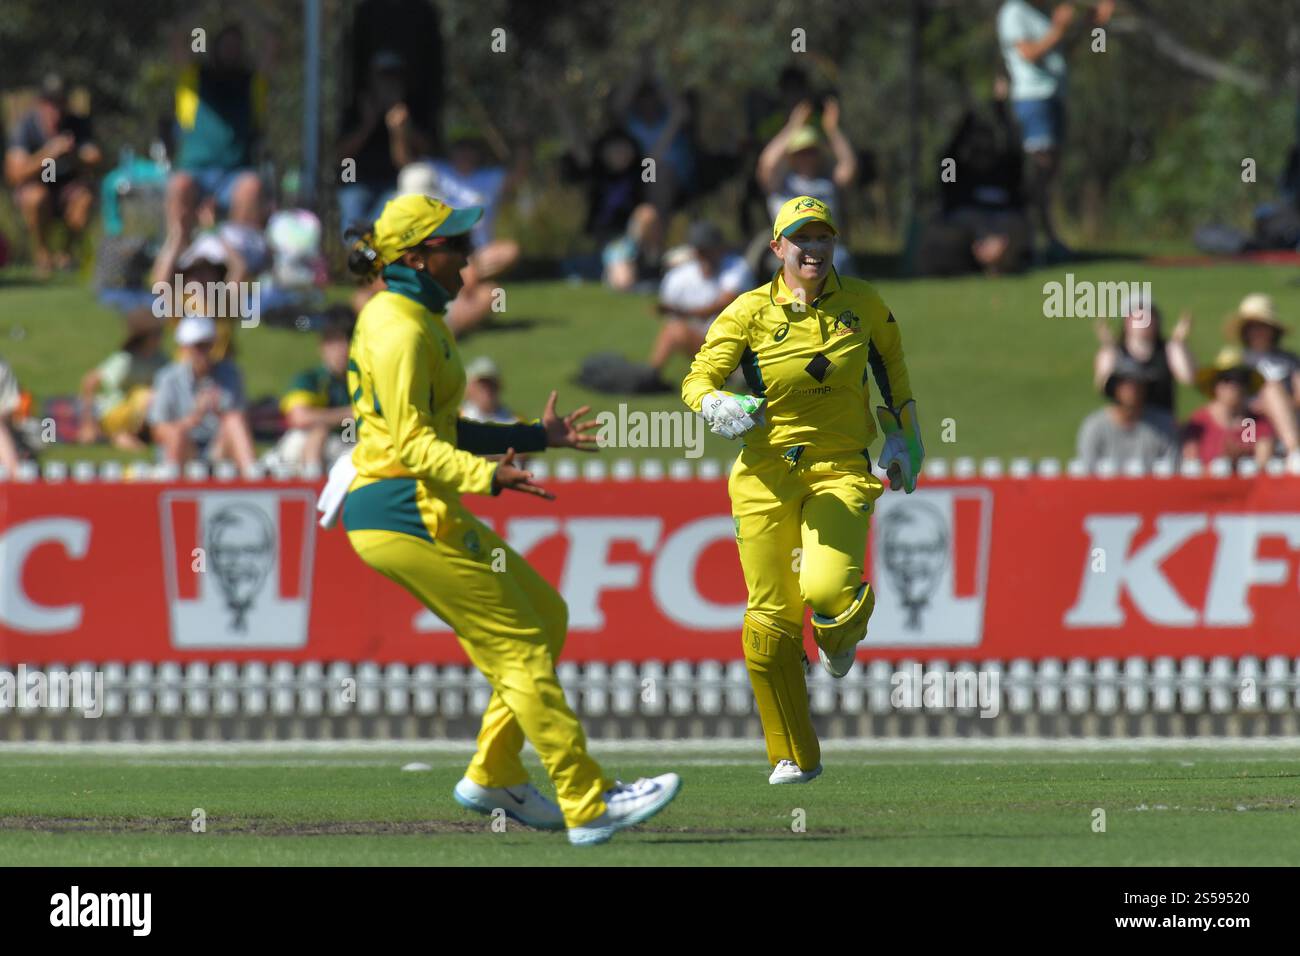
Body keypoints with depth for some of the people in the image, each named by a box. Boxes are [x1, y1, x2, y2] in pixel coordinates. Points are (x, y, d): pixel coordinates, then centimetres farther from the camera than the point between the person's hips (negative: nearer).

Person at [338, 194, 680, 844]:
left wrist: (538, 437, 30)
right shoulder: (401, 327, -15)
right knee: (521, 650, -7)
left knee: (546, 615, 15)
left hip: (419, 510, 11)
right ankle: (588, 807, -4)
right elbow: (413, 442, -23)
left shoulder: (413, 319, 18)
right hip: (404, 514, -11)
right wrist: (486, 476, -36)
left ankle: (493, 778, 17)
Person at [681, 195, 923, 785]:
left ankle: (842, 633, 17)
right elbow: (698, 381, -4)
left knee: (828, 591, -25)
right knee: (770, 618, -1)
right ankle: (794, 757, 14)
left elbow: (892, 366, 20)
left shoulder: (862, 305, 2)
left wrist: (902, 440, 19)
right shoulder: (750, 312, -3)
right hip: (766, 472, 1)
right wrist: (719, 407, -26)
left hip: (842, 468, -1)